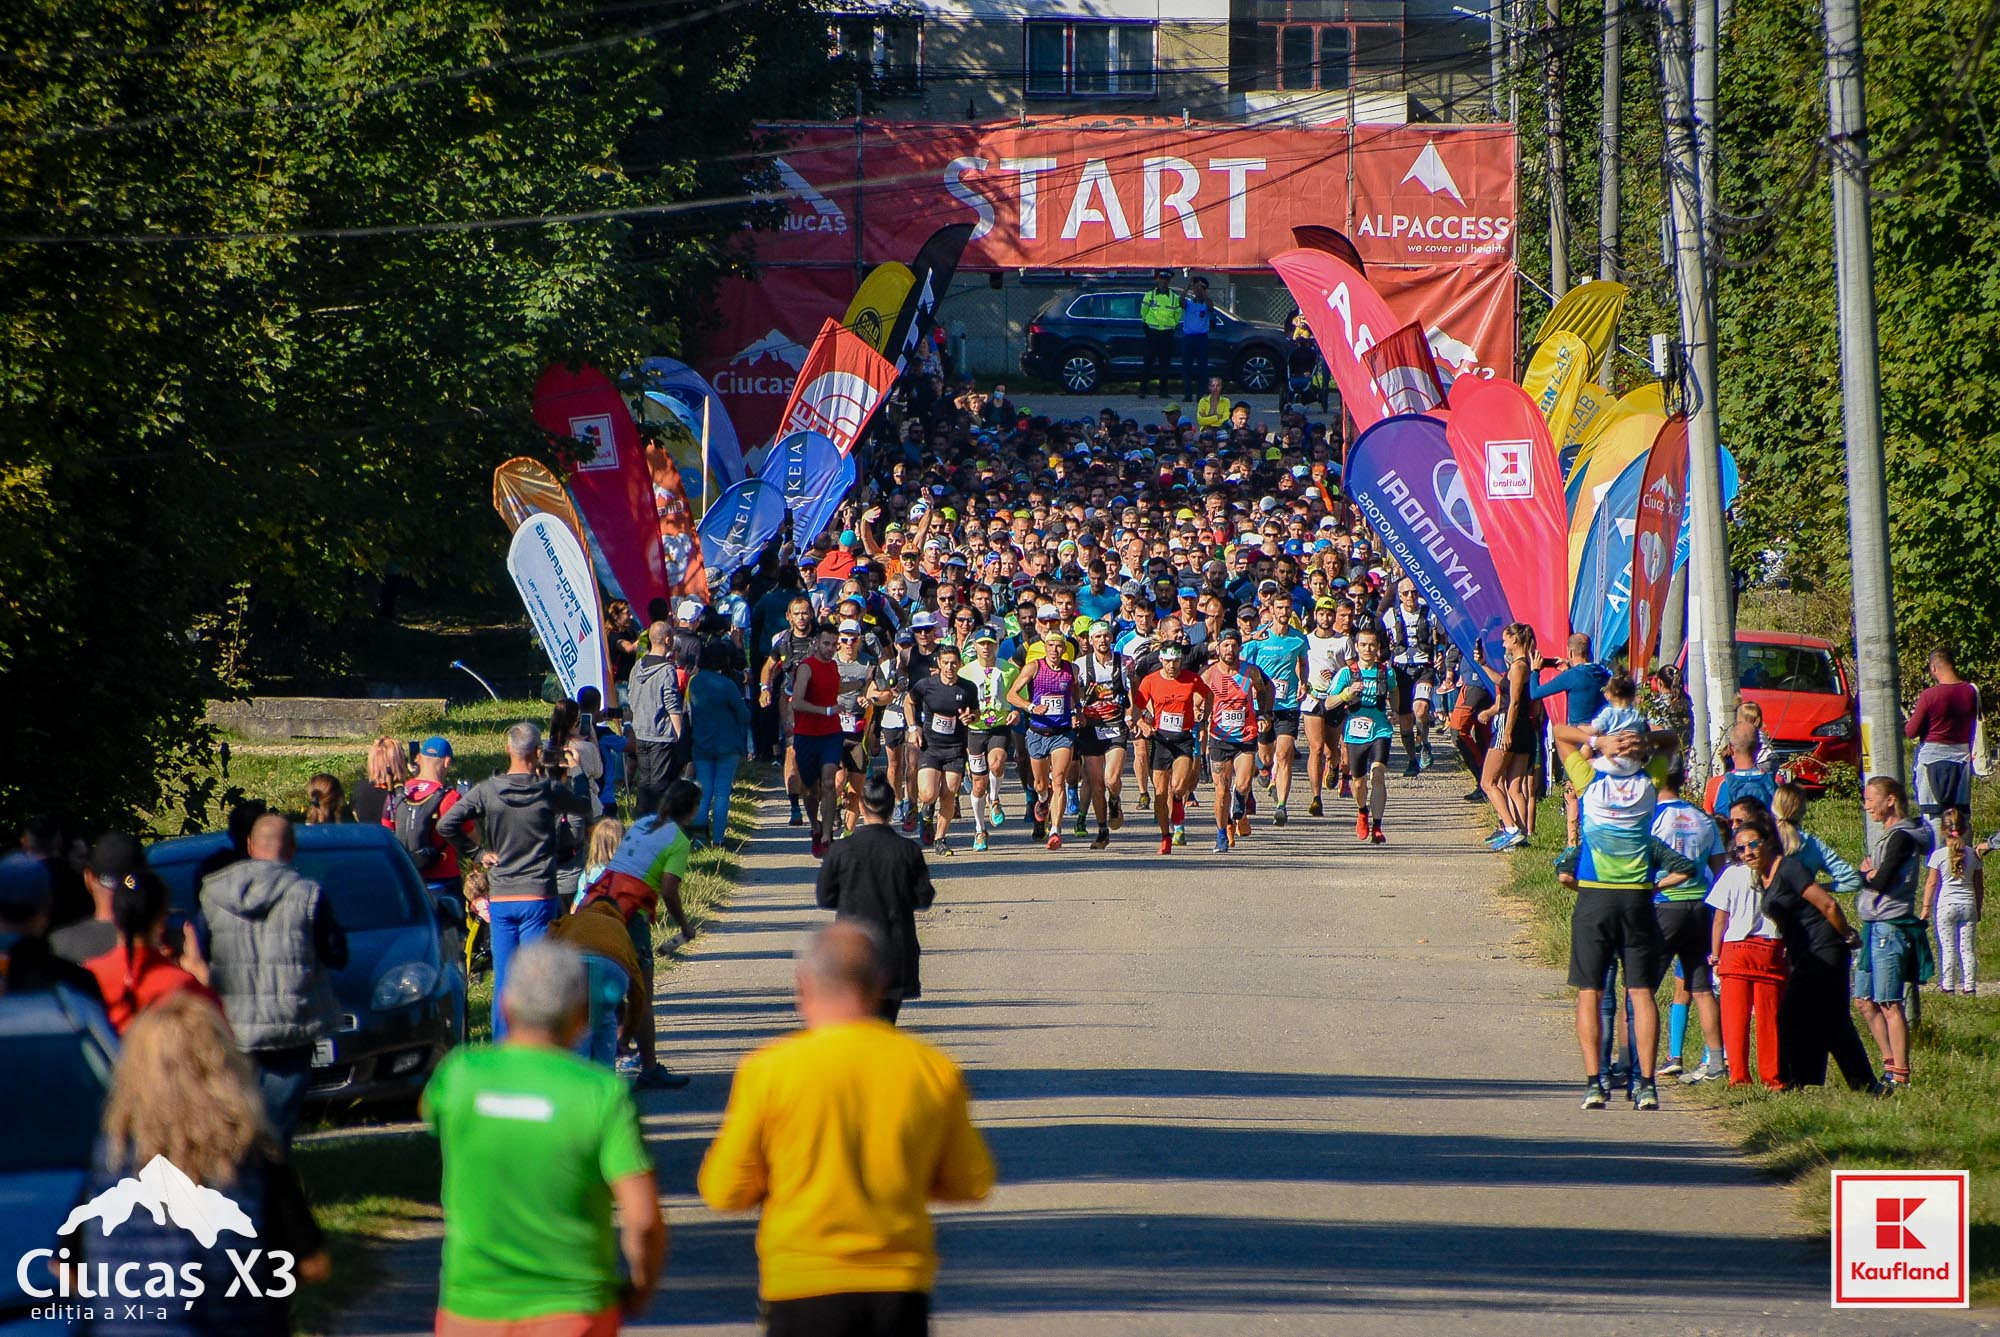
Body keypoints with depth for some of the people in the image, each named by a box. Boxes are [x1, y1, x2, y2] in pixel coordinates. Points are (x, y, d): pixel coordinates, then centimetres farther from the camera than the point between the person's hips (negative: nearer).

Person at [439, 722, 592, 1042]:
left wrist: (477, 853, 1)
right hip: (538, 896, -2)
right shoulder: (550, 791, -6)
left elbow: (446, 825, -10)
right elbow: (586, 808, 12)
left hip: (499, 898, 2)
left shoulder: (486, 791, -3)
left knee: (503, 979, 8)